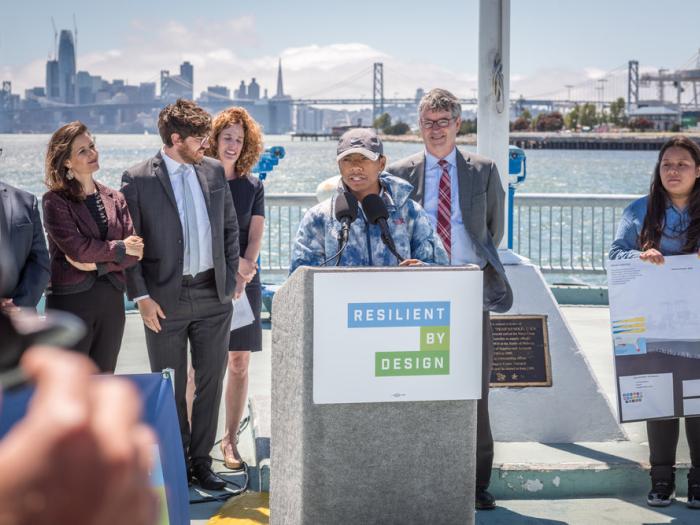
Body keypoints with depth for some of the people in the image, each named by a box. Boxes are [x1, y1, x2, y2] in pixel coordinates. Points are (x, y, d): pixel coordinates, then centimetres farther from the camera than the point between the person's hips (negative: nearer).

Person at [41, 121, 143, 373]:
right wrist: (119, 247, -5)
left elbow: (134, 253, 3)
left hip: (111, 302, 5)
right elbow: (76, 247, -15)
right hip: (70, 301, -5)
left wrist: (97, 264, -11)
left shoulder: (114, 199, 11)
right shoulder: (55, 201, -3)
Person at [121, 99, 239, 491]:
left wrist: (230, 280, 8)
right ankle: (177, 463, 21)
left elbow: (230, 228, 14)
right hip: (165, 300, -4)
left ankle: (201, 460, 20)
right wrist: (142, 297, -10)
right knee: (170, 387, 7)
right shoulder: (137, 180, -8)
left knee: (211, 382, 8)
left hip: (213, 296, 4)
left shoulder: (214, 171, 6)